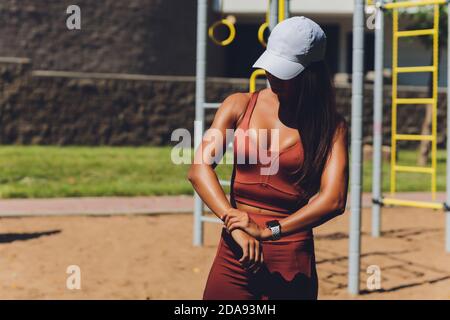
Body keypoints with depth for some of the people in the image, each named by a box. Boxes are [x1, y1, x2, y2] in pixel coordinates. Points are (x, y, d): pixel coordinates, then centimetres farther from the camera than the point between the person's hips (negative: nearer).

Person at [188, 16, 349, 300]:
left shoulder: (331, 126, -1)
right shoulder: (240, 106, 4)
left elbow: (333, 200, -14)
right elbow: (200, 168, -9)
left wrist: (268, 231, -22)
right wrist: (233, 223, -24)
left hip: (292, 260, -1)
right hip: (234, 255, 2)